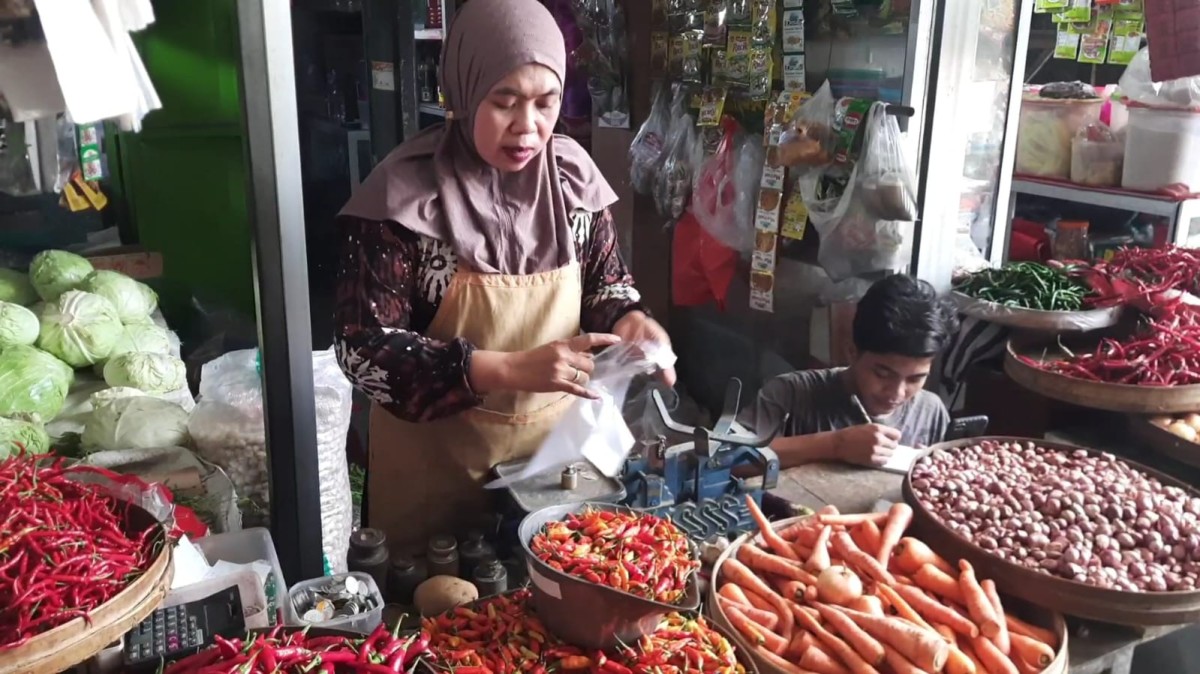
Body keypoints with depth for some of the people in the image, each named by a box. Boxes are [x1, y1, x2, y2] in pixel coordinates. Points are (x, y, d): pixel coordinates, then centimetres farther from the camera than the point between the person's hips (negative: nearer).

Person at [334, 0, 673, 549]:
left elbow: (606, 280, 8)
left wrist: (628, 320, -15)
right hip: (439, 455, -3)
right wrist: (510, 370, -29)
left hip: (558, 438, 4)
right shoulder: (406, 191, -18)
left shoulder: (571, 173, -5)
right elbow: (363, 348, -19)